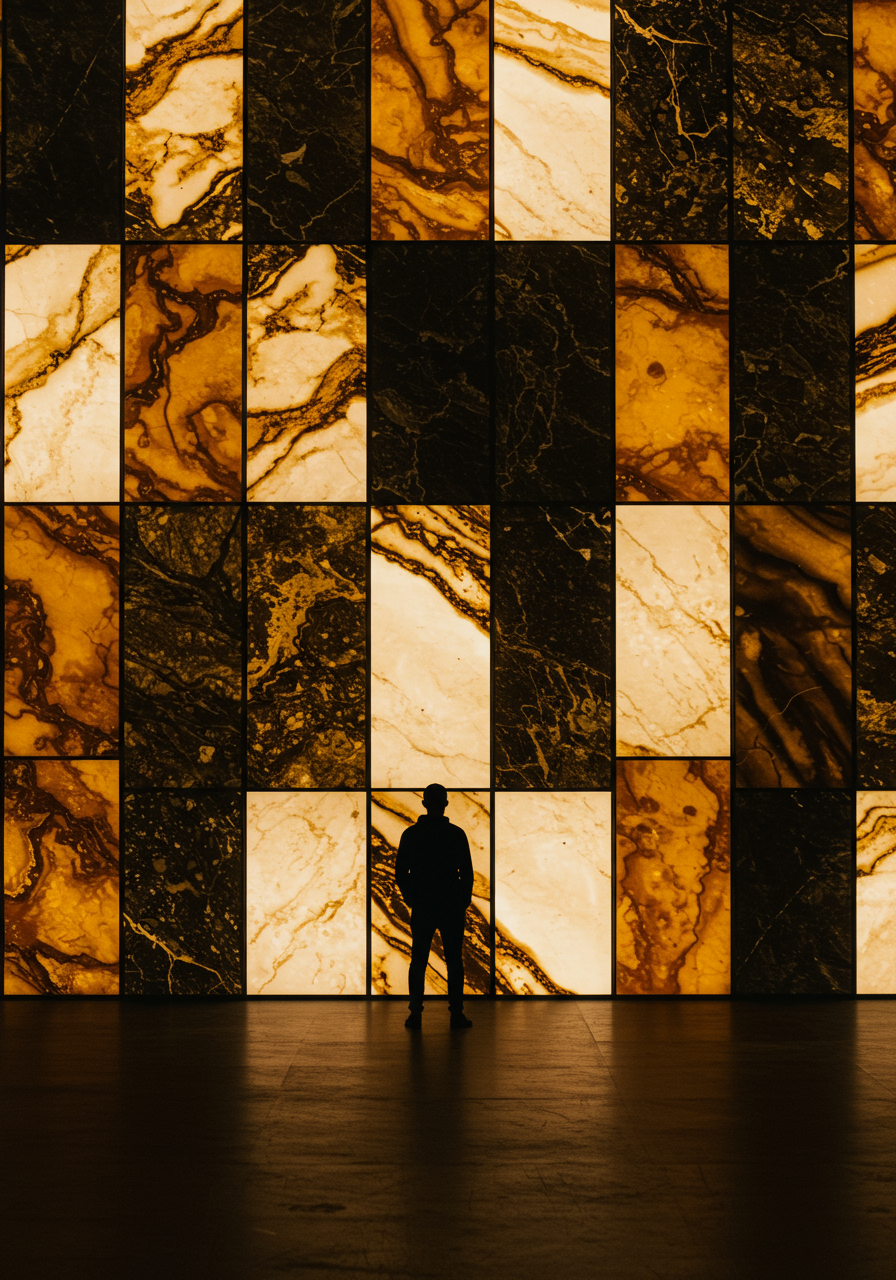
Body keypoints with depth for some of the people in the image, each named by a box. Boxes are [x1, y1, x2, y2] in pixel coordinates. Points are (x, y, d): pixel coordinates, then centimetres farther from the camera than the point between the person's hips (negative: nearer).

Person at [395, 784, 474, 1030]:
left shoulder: (411, 834, -1)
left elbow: (400, 873, 2)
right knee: (454, 961, 6)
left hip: (421, 908, 1)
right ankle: (456, 1013, 4)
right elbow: (467, 873, -2)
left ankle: (415, 1014, 0)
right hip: (452, 907, -1)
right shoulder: (457, 834, -5)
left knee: (418, 961, 6)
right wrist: (463, 903, 9)